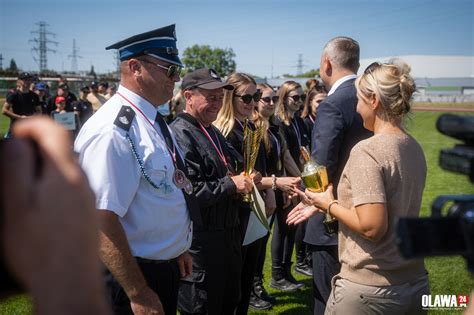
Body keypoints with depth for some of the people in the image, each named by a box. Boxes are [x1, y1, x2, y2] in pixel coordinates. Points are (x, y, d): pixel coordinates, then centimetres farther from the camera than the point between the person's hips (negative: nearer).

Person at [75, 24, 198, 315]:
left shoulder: (154, 121, 6)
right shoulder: (113, 130, -25)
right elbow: (102, 223, -28)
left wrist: (178, 249, 16)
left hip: (167, 267, 9)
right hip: (132, 277, -9)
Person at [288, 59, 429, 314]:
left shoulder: (366, 151, -19)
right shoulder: (414, 148, 5)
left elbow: (372, 226, -25)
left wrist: (330, 204, -9)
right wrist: (320, 204, 13)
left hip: (368, 291, -7)